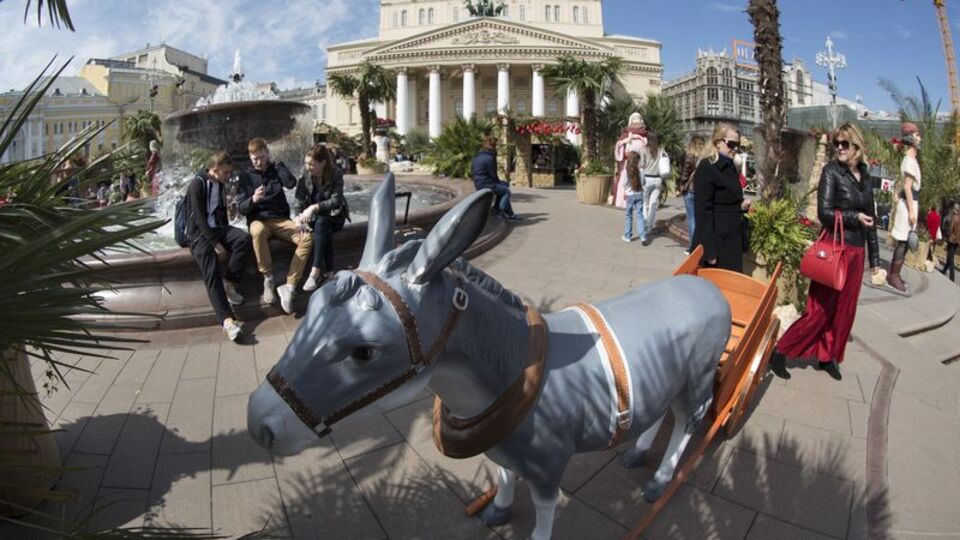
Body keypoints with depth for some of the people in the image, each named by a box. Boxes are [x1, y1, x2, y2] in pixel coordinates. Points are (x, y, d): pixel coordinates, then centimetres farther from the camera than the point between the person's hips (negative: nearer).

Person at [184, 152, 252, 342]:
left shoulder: (220, 184, 16)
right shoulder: (197, 184, -7)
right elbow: (199, 216, -15)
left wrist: (224, 234, 7)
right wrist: (214, 239, -21)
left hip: (217, 228, 6)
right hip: (199, 232, -6)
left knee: (244, 238, -28)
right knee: (212, 272, -29)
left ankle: (229, 283, -14)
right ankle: (227, 319, -40)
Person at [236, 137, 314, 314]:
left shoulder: (276, 170, 11)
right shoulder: (246, 177, 7)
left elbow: (291, 183, -11)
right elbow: (241, 208, -1)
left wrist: (277, 163, -2)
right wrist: (253, 200, -22)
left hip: (281, 219, 2)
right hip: (258, 220, -2)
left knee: (307, 238, -27)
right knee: (258, 232, -40)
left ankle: (289, 286, -28)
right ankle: (268, 279, -21)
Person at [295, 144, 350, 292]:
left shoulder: (336, 173, -12)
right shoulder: (305, 176, -6)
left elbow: (336, 200, -20)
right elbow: (300, 201, -5)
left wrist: (315, 207, -35)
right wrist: (299, 217, -26)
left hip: (334, 215, -1)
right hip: (314, 217, 2)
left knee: (321, 223, -36)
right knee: (324, 232, -34)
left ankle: (316, 272, -41)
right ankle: (328, 271, -27)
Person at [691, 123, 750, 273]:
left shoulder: (731, 167, 13)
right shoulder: (706, 168, -14)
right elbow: (703, 210, -19)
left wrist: (741, 206, 3)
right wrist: (709, 250, -23)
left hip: (732, 238, 9)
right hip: (715, 241, -9)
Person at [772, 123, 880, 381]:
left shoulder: (866, 178, 10)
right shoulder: (832, 171, -8)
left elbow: (871, 219, 16)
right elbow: (824, 212, -15)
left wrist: (874, 257, 16)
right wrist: (854, 218, -13)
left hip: (856, 251, 6)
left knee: (844, 309, 11)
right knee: (821, 309, -6)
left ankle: (828, 357, 24)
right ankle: (781, 351, 3)